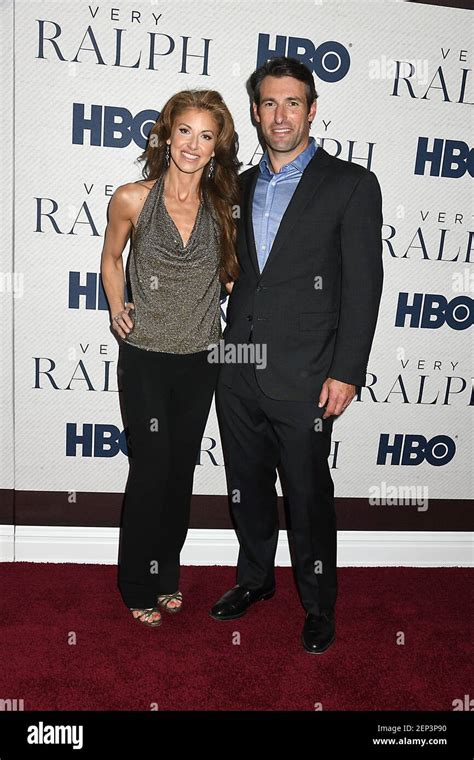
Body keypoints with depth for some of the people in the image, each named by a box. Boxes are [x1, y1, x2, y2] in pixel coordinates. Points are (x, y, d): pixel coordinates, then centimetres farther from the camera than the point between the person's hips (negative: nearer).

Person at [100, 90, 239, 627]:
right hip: (145, 357, -3)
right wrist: (117, 308, -3)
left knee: (181, 470, 15)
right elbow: (111, 258, 9)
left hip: (200, 358, 3)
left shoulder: (221, 206, -1)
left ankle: (167, 572, 36)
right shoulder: (131, 199, -8)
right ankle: (138, 586, 27)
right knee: (150, 471, 4)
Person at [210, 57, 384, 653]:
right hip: (238, 372, 5)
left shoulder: (351, 185, -4)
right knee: (247, 487, 17)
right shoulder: (241, 186, 12)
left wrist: (346, 373, -12)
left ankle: (319, 605, 29)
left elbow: (363, 285, -7)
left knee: (308, 497, 7)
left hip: (302, 377, -5)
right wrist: (225, 347, 8)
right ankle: (255, 577, 40)